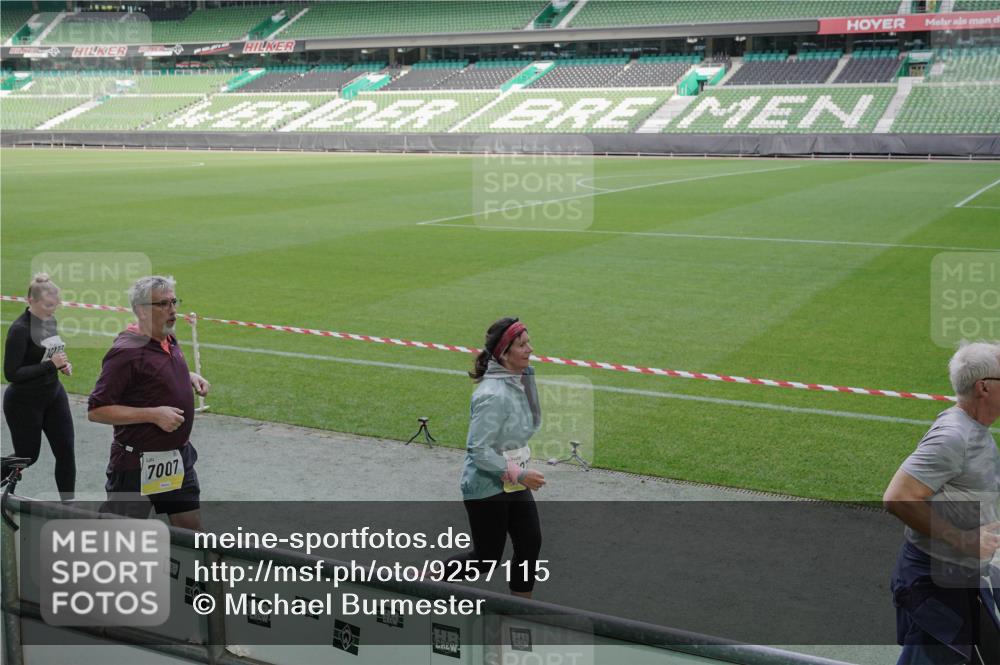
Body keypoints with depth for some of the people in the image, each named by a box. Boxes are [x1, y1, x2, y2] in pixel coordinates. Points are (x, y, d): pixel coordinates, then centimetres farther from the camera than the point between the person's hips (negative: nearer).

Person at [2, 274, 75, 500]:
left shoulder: (50, 320, 2)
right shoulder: (20, 329, -21)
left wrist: (62, 363, -2)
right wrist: (50, 365, -25)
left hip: (54, 394, 7)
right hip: (24, 402, -7)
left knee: (65, 450, 3)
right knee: (27, 456, 7)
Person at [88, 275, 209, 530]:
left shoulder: (169, 339, 6)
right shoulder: (126, 352, -20)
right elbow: (97, 410, -21)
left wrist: (190, 377, 6)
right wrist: (153, 414, -24)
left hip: (179, 458, 8)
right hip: (138, 464, -8)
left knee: (190, 529, 11)